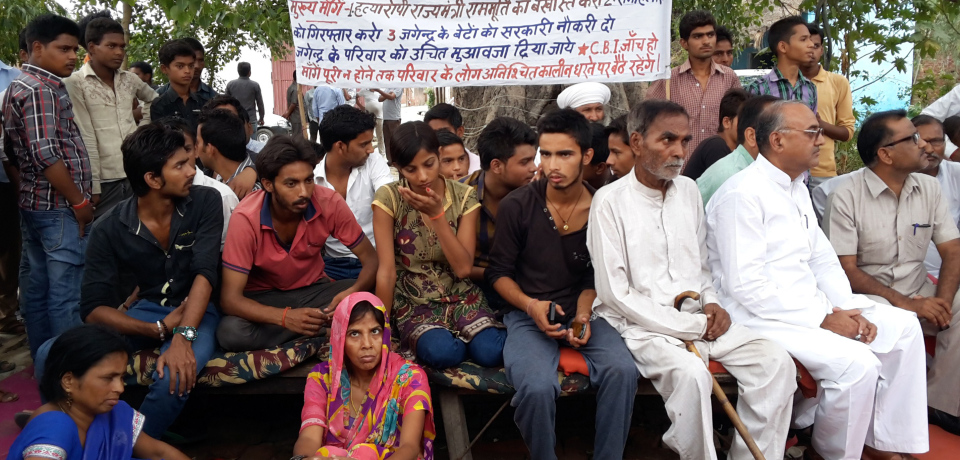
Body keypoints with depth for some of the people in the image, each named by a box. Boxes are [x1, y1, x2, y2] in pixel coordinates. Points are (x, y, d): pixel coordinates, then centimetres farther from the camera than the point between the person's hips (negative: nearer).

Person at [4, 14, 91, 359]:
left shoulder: (20, 85, 17)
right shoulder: (41, 88, -14)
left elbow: (15, 152, 20)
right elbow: (46, 155, -22)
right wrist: (79, 202, -15)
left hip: (34, 204, 10)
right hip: (58, 208, -10)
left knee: (36, 288, 14)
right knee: (66, 294, -5)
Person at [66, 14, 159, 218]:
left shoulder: (129, 79, 9)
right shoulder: (74, 84, -7)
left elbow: (152, 98, 31)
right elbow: (85, 140, -12)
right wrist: (92, 186, -13)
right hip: (104, 181, -5)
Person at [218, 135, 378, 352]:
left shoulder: (330, 203, -21)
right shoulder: (245, 219, -26)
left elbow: (371, 258, -12)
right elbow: (230, 299, -26)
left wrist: (352, 293, -35)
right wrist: (286, 317, -44)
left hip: (313, 289, 1)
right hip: (263, 296, 0)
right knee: (230, 333, -34)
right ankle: (324, 326, -18)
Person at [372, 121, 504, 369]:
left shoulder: (464, 196, -8)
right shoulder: (388, 198, -13)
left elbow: (463, 268, -14)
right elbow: (387, 271, -12)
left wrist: (437, 214, -23)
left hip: (461, 297, 2)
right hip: (414, 302, -1)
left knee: (490, 352, -26)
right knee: (442, 353, -32)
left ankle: (461, 337, 6)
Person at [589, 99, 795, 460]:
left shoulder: (689, 190, 10)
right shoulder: (611, 201, -10)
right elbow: (615, 293, -14)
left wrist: (711, 302, -2)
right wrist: (692, 326, -13)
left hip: (699, 317, 6)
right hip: (643, 325, -6)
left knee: (776, 362, -12)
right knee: (692, 374, -33)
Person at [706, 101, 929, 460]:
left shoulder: (797, 188, 14)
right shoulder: (742, 194, -17)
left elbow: (823, 259, 15)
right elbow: (746, 287, -23)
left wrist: (848, 309, -3)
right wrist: (822, 320, -18)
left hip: (809, 304, 10)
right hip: (762, 317, -10)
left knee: (903, 327, 3)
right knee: (856, 364, -24)